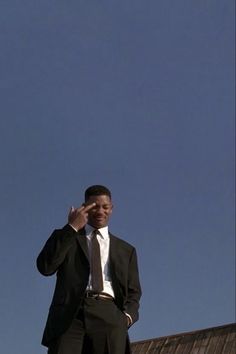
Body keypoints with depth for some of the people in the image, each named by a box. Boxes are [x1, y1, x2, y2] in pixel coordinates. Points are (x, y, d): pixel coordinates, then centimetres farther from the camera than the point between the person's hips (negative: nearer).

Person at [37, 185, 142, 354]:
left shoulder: (126, 250, 25)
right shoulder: (64, 238, 20)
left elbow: (133, 291, 21)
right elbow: (45, 266, 2)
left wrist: (128, 315, -2)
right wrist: (72, 227, 0)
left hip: (109, 315, 2)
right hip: (70, 314, -1)